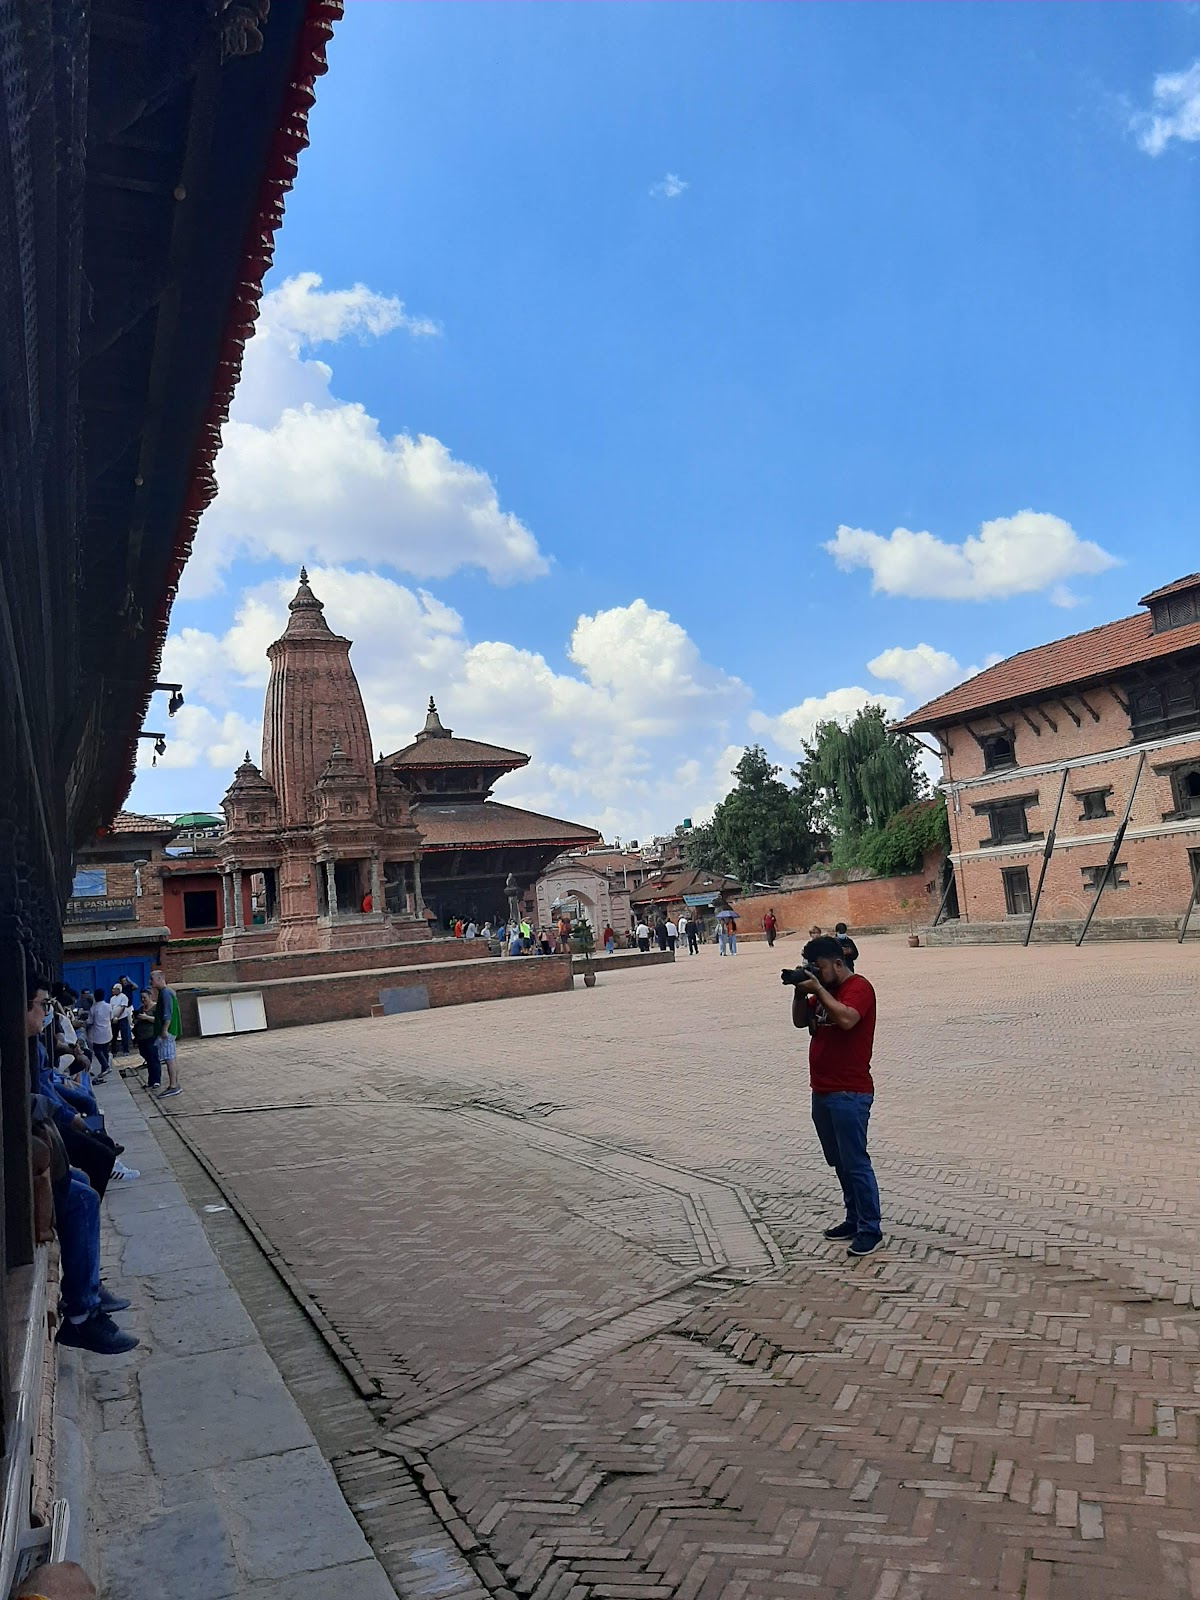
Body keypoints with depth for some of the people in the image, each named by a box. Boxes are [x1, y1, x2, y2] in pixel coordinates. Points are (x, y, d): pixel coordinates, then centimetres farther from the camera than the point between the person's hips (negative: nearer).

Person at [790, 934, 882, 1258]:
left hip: (850, 1094, -9)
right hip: (822, 1092, 9)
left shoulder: (858, 987, -12)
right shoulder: (822, 990, 14)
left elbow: (847, 1018, -30)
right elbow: (800, 1021, 13)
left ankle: (870, 1230, 4)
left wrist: (818, 989, -22)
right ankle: (854, 1219, 28)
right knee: (839, 1162, 17)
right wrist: (800, 992, -3)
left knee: (855, 1163, -4)